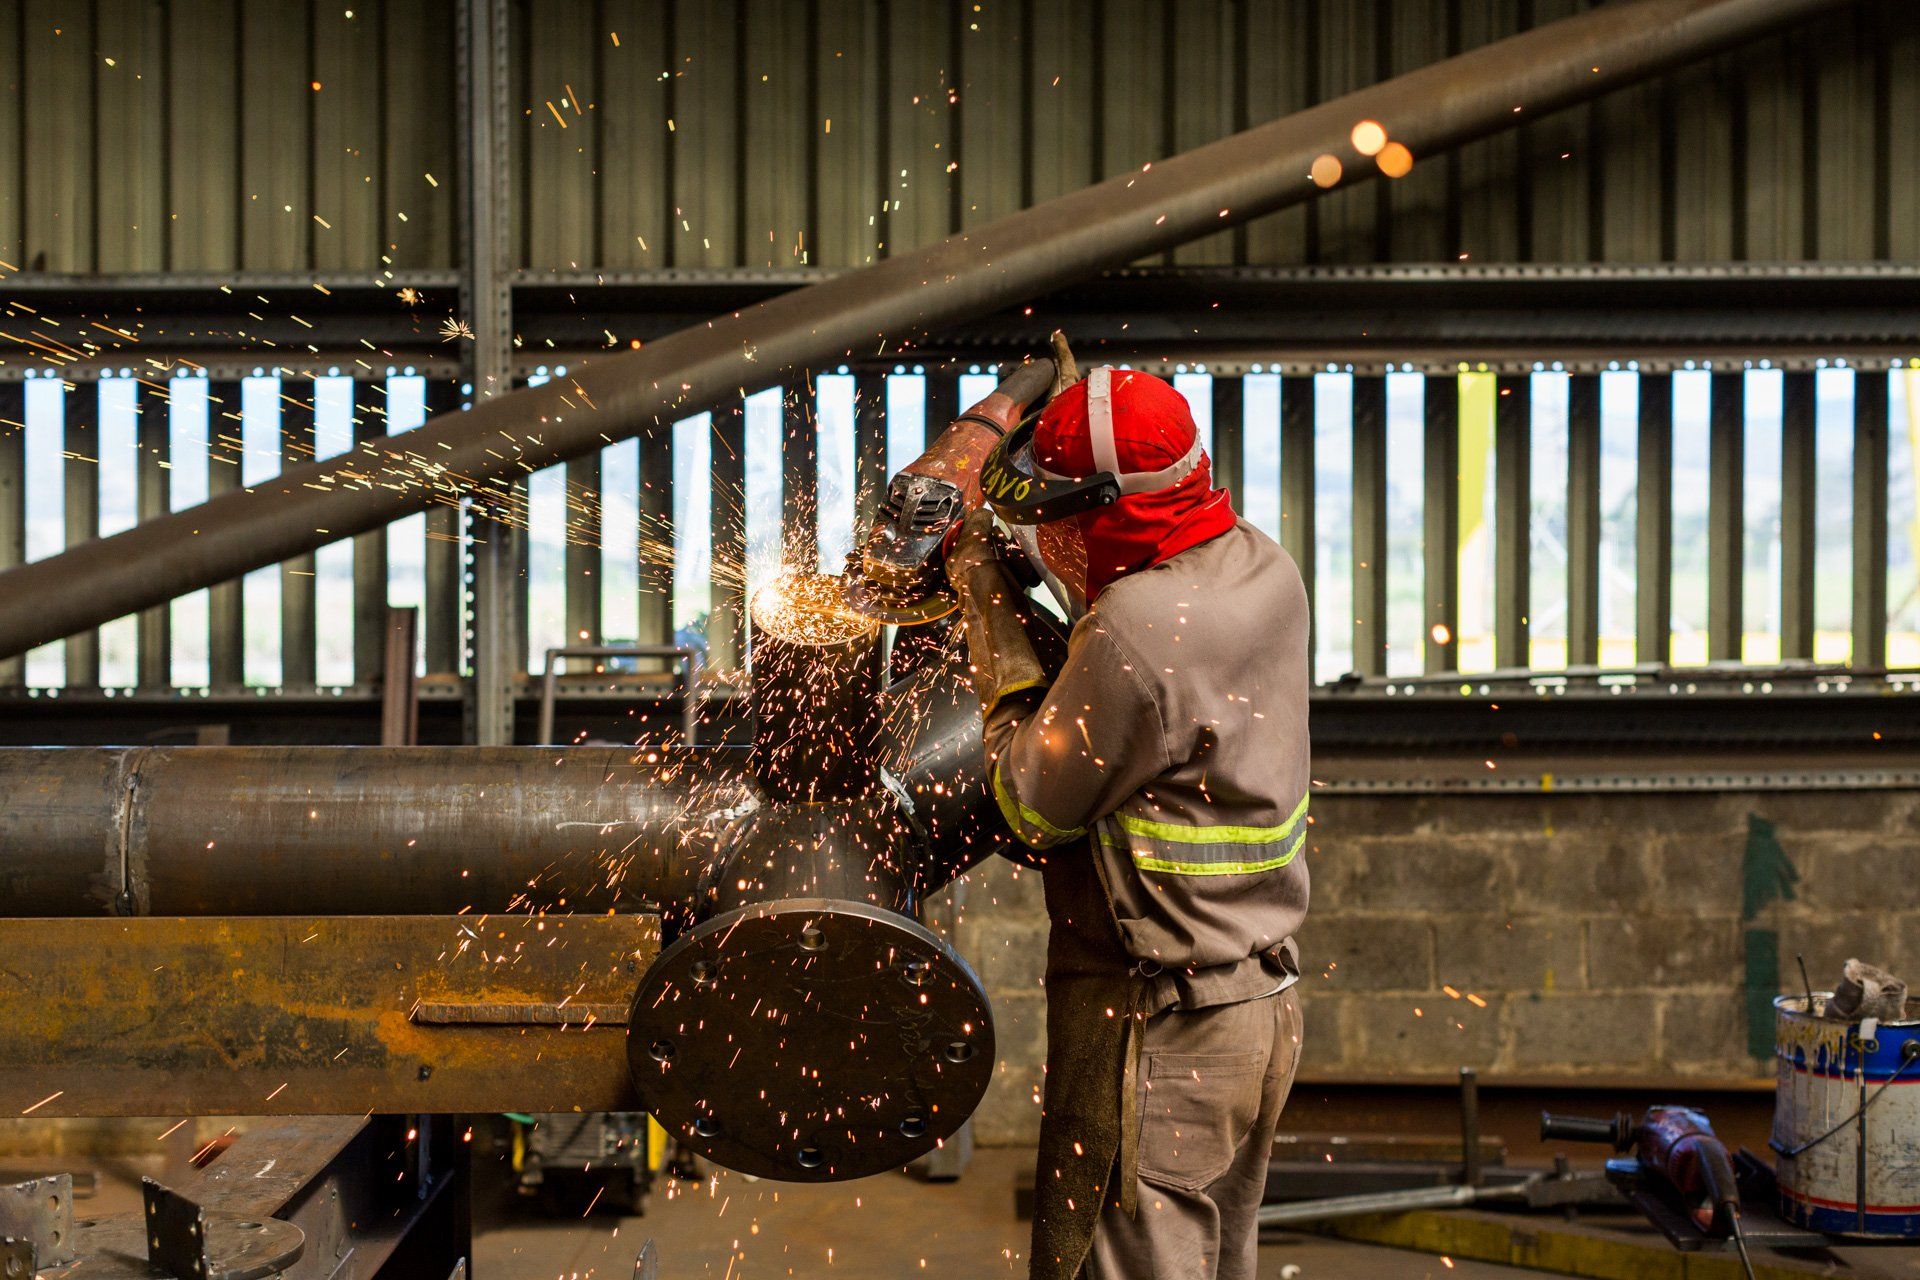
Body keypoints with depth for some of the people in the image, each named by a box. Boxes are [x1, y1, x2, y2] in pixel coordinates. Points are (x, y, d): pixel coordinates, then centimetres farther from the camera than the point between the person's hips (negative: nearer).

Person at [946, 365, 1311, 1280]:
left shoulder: (1134, 629, -25)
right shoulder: (1262, 570, 1)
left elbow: (1033, 807, -12)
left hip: (1157, 1033, -9)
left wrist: (995, 621, -6)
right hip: (1261, 1004, 9)